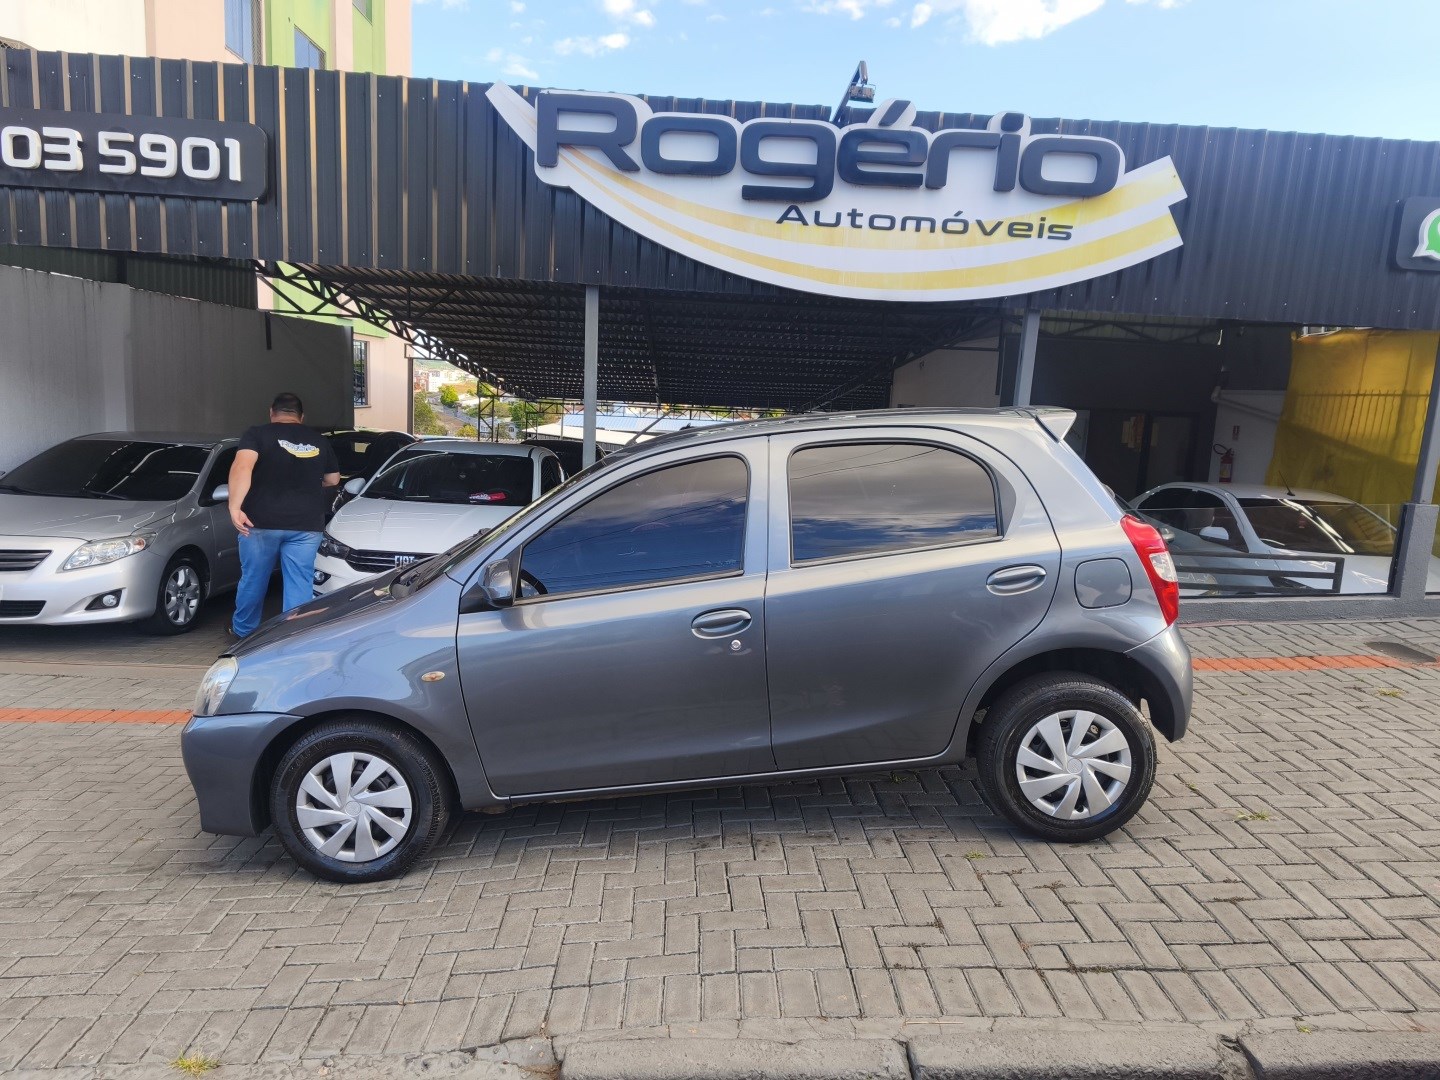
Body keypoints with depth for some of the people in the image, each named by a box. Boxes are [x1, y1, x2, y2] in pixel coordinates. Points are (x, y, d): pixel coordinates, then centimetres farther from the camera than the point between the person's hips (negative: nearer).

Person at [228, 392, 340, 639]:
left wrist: (234, 507, -22)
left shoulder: (258, 434, 0)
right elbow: (333, 479, 20)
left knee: (253, 580, 16)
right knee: (300, 584, 4)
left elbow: (242, 467, -18)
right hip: (306, 525, 1)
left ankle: (243, 630, 35)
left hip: (261, 522, -1)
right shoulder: (319, 440, 10)